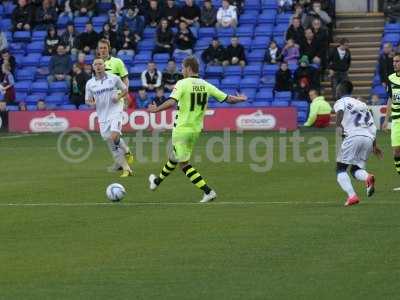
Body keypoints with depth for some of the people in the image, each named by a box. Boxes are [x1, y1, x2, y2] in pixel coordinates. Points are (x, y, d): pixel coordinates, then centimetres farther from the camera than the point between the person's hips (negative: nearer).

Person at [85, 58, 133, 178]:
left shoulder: (114, 78, -1)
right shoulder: (90, 83, 5)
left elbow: (125, 89, 10)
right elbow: (87, 100, 12)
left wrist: (119, 96, -10)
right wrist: (91, 103, -11)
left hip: (115, 112, -3)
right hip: (102, 116, 3)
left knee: (114, 136, -25)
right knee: (112, 145, 3)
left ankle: (126, 151, 6)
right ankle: (126, 169, 12)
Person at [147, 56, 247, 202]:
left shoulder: (182, 84, -14)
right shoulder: (205, 85, 2)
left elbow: (171, 102, -28)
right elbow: (227, 98, 2)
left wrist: (156, 109, -15)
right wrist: (241, 99, 22)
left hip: (182, 129, -7)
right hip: (196, 130, 7)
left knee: (184, 163, -1)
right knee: (174, 157, 25)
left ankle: (208, 191, -12)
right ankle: (158, 181, 47)